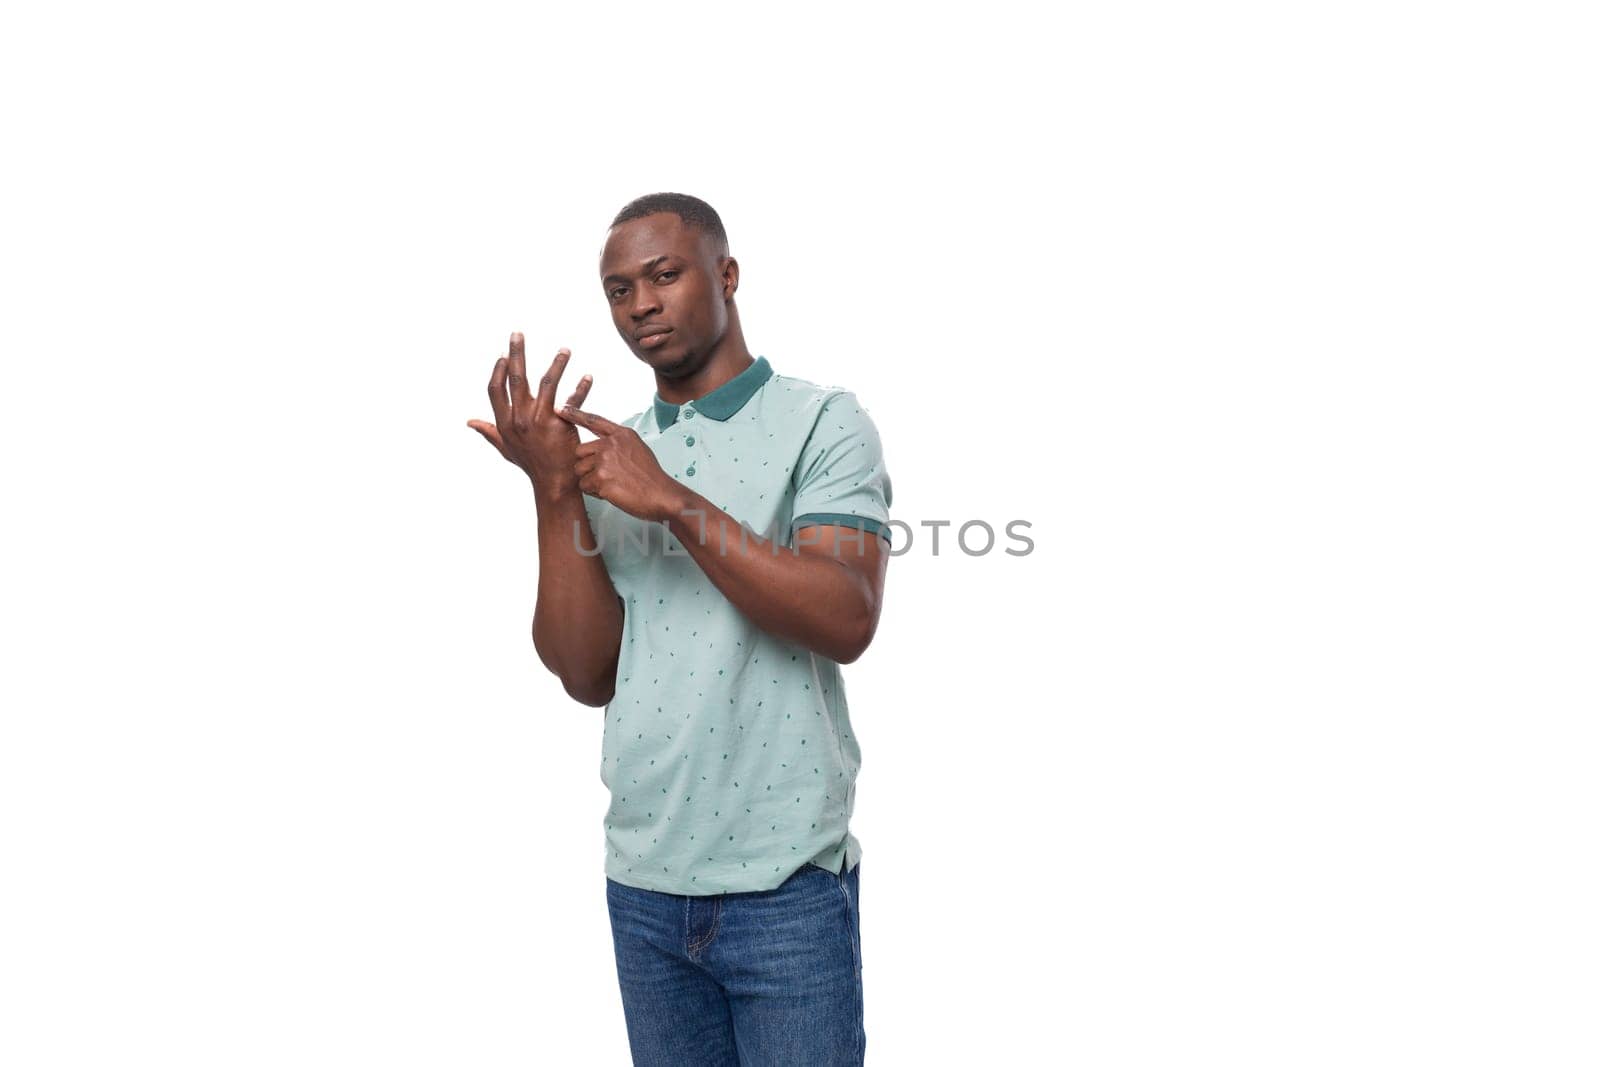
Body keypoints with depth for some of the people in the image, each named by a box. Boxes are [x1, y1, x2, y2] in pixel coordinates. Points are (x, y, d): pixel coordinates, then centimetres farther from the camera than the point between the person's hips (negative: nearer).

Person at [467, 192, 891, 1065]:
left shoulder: (823, 421, -4)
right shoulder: (611, 455, 8)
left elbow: (847, 622, -18)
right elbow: (587, 675, -1)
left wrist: (675, 502, -21)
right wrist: (554, 491, -10)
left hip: (784, 885, -4)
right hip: (642, 884, 4)